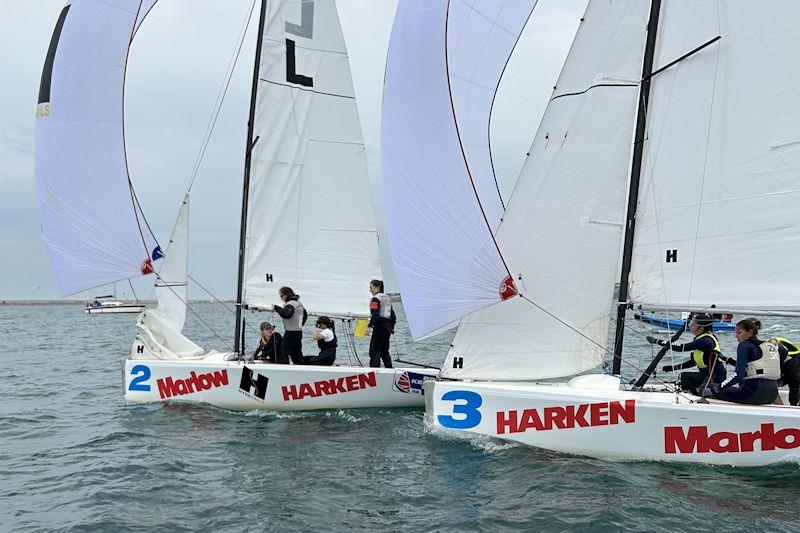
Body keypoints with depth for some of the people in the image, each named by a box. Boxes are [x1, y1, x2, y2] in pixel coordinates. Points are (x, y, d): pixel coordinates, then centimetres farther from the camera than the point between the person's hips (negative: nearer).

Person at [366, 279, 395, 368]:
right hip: (388, 326, 9)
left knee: (374, 351, -9)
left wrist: (370, 326, -30)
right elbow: (392, 314, 21)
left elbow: (375, 314, -22)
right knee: (385, 351, 18)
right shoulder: (387, 297, 17)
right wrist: (392, 327, 27)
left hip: (379, 326, -9)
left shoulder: (375, 299, -9)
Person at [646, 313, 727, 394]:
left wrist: (657, 341, -25)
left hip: (717, 376, -10)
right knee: (684, 376, 4)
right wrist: (674, 367, 11)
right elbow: (694, 362, 16)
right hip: (707, 375, 10)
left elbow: (682, 348, -27)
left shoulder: (706, 340, -21)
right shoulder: (699, 339, 9)